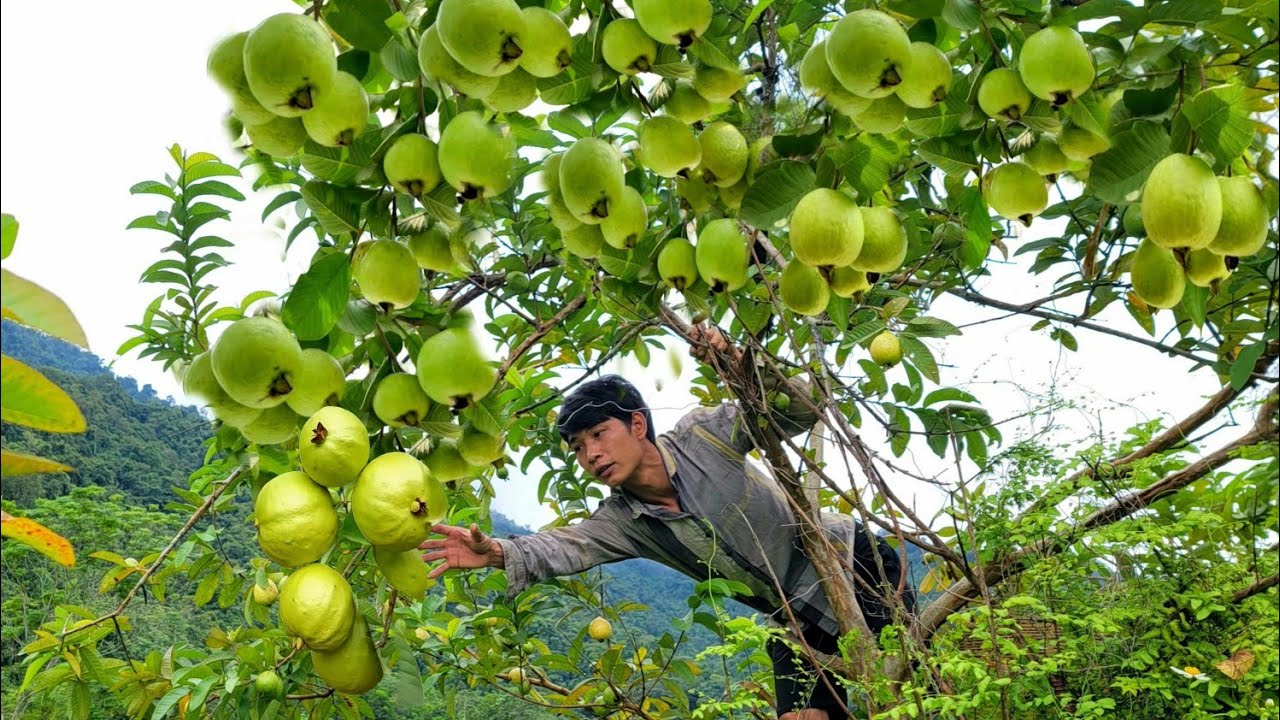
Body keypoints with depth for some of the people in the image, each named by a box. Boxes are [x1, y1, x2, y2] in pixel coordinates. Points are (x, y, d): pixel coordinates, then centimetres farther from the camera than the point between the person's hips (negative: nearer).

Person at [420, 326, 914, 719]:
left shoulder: (703, 435, -17)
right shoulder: (622, 522, -9)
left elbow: (800, 413, -19)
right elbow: (562, 547, -28)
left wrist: (742, 364, -36)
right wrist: (498, 552, -48)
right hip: (798, 621, 4)